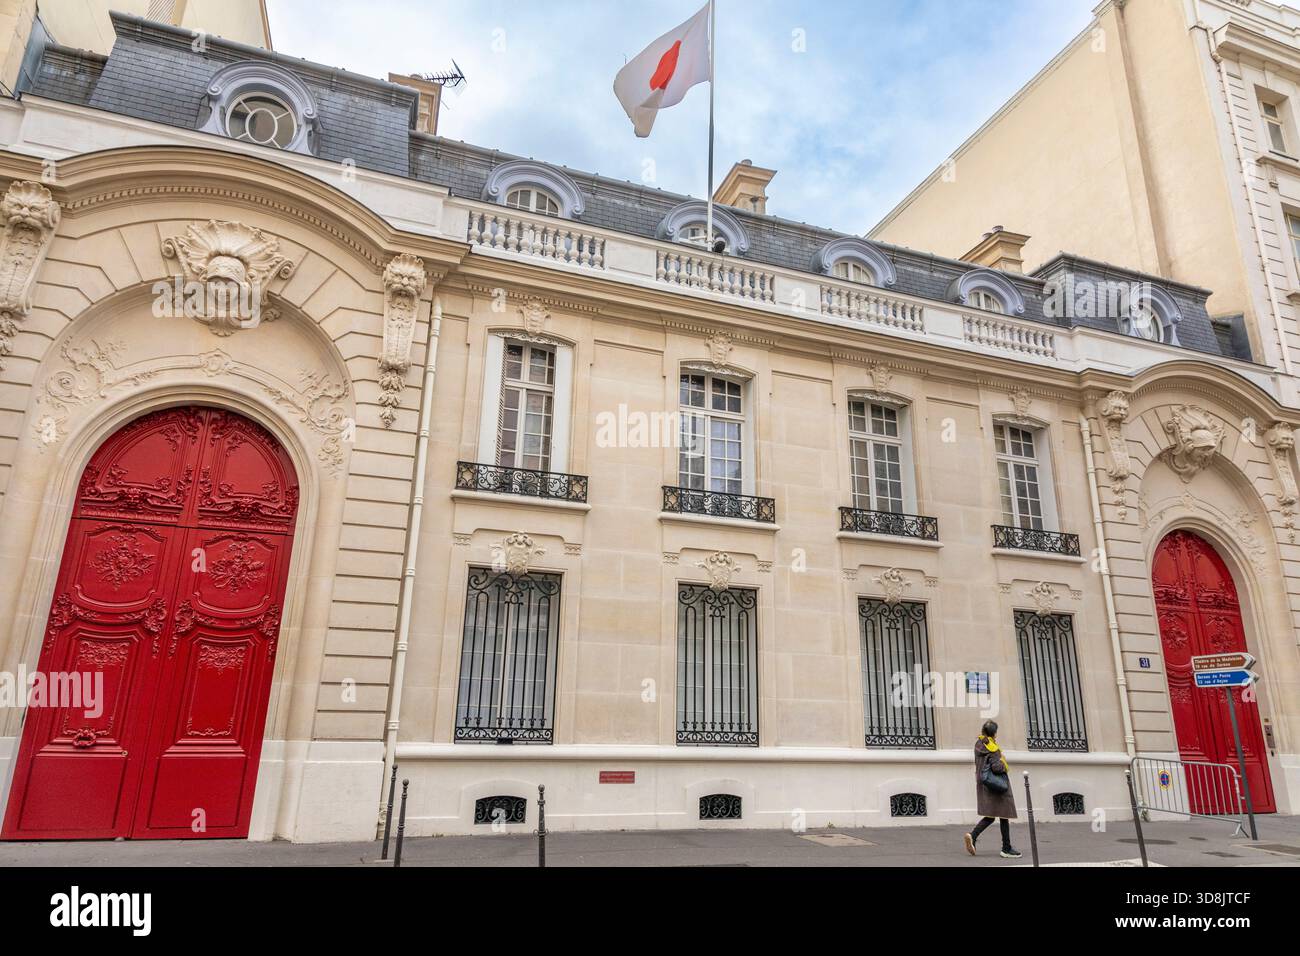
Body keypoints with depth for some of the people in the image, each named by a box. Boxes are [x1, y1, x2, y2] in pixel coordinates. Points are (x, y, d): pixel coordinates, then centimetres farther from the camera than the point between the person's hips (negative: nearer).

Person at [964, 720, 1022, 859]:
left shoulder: (978, 745, 8)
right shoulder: (993, 748, -17)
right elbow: (996, 767, -24)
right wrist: (1004, 766, -3)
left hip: (983, 783, 8)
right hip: (997, 785, -8)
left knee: (990, 816, 12)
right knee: (1004, 816, 5)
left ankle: (973, 835, -7)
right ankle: (1006, 849, 11)